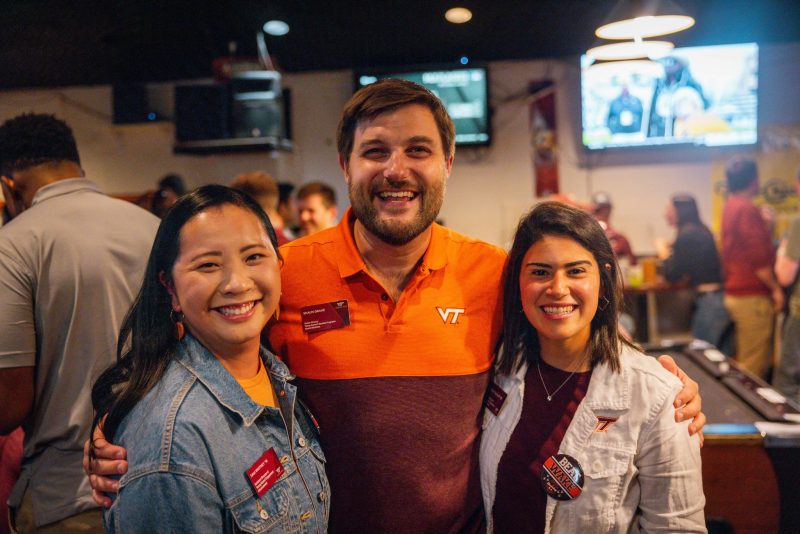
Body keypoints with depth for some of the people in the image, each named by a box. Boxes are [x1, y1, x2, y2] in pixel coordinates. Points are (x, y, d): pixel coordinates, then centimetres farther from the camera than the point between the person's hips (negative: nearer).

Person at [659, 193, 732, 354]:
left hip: (710, 302, -9)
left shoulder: (686, 236, -12)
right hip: (723, 298, 9)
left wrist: (664, 255, 10)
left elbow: (672, 275, -6)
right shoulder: (702, 231, 13)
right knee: (723, 357, 12)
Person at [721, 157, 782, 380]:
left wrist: (764, 224, 24)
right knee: (755, 364, -4)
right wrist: (776, 288, -11)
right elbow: (759, 257, -19)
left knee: (746, 359, 17)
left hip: (735, 292, 10)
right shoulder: (747, 210, -16)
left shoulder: (730, 207, 14)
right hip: (752, 295, -10)